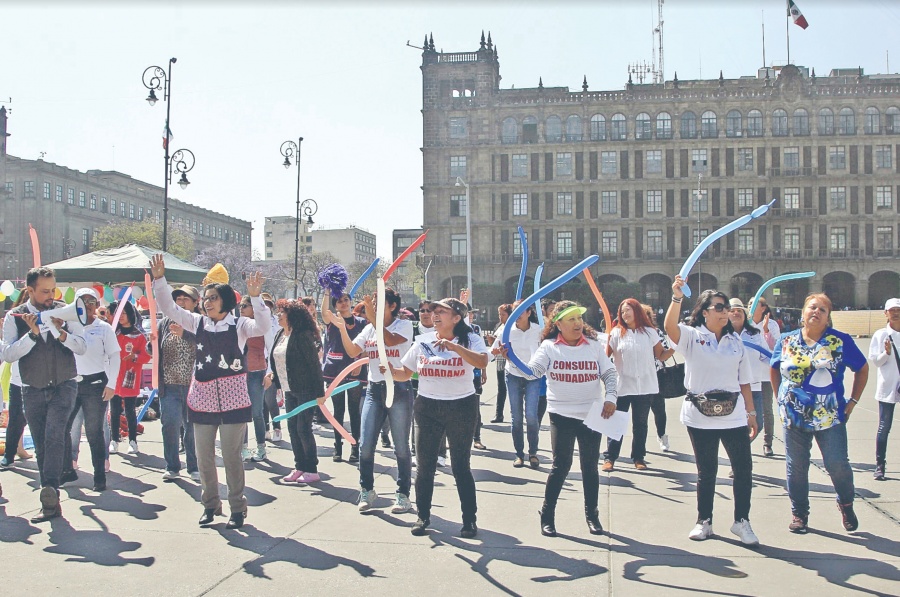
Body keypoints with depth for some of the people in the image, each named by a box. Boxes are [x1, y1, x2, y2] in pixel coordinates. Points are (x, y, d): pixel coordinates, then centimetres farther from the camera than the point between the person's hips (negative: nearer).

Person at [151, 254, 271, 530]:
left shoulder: (238, 325, -3)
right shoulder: (198, 323, 8)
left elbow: (263, 326, -20)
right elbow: (169, 308, 6)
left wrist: (255, 297, -32)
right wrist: (159, 279, -5)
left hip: (232, 399, -4)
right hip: (203, 398, 4)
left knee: (231, 456, 0)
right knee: (204, 457, 10)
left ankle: (237, 507, 13)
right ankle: (210, 504, 25)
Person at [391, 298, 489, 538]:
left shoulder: (470, 340, -5)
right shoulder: (422, 341, 4)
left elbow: (482, 362, -25)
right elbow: (405, 373, 8)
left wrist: (454, 346, -33)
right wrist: (389, 371, -13)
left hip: (461, 407, -3)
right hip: (427, 407, 3)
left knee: (461, 466, 3)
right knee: (424, 465, 7)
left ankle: (469, 519, 14)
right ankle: (423, 516, 20)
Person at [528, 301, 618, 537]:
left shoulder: (594, 346, 5)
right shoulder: (549, 347, -2)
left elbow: (609, 372, 8)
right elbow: (532, 370, -12)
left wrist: (610, 397, -7)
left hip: (592, 414, 2)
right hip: (562, 415, -2)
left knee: (590, 465, 10)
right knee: (561, 465, -2)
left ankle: (592, 514, 24)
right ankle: (547, 515, 12)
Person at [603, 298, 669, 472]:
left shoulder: (649, 332, 5)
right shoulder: (616, 333, 1)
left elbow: (661, 355, 6)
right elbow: (605, 356, -5)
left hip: (645, 386, 2)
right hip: (622, 386, -2)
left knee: (640, 423, 11)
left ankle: (638, 457, 21)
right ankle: (610, 457, 6)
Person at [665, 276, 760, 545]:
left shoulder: (735, 341, 9)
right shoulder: (692, 336, -2)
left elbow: (744, 381, 12)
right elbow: (670, 327, -25)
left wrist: (751, 412, 9)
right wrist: (677, 298, -39)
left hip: (733, 414, 3)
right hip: (700, 416, -3)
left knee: (743, 468, 0)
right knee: (706, 472, 9)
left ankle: (741, 521, 16)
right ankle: (704, 521, 24)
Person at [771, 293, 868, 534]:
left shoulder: (840, 341, -4)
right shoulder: (787, 341, 3)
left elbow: (862, 369, 6)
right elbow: (775, 370, 19)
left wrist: (853, 401, 3)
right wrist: (780, 397, 12)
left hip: (830, 417, -2)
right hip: (794, 416, 2)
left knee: (837, 465, -1)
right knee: (796, 467, 6)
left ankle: (846, 505, 27)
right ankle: (799, 513, 22)